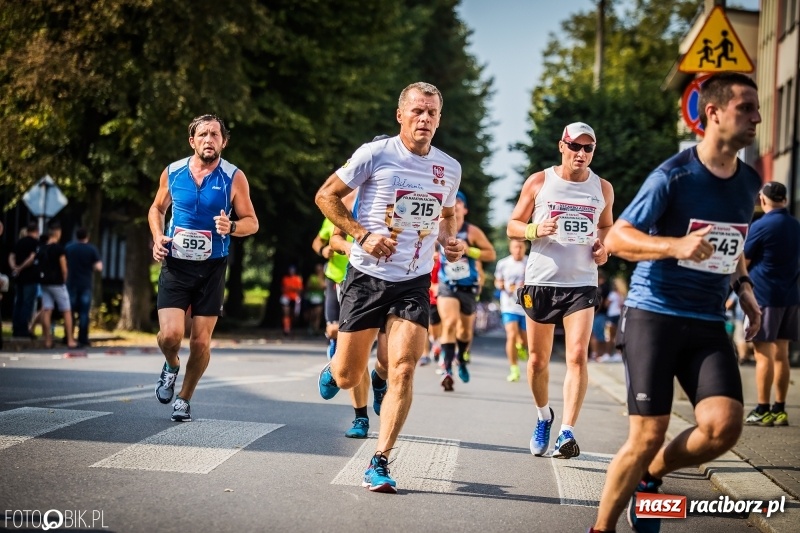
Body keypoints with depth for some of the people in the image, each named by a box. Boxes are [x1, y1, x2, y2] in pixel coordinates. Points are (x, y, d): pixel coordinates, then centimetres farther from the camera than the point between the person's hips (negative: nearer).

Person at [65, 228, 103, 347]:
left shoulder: (68, 248, 2)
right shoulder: (92, 249, -4)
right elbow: (98, 267, -9)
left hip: (71, 284, 2)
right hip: (86, 285, -2)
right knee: (84, 313, 1)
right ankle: (82, 339, -2)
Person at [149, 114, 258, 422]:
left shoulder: (234, 178, -4)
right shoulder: (172, 173, 1)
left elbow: (252, 222, 1)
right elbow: (157, 208, 17)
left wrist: (231, 227, -21)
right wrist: (157, 237, -1)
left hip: (211, 269, 0)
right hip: (175, 266, 1)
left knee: (201, 342, 2)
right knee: (170, 334, -14)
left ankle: (184, 399, 24)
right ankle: (171, 366, 22)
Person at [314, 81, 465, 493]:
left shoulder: (449, 169, 6)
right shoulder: (375, 154, -8)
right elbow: (326, 196, -2)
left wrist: (450, 242, 3)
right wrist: (363, 235, -13)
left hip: (414, 282, 2)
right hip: (367, 276, -2)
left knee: (403, 369, -13)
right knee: (347, 376, 3)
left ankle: (379, 463, -4)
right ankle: (332, 370, 43)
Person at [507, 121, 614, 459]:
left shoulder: (602, 188, 7)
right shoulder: (539, 182, 1)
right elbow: (513, 226, 5)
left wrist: (604, 248, 2)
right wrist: (536, 230, -16)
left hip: (582, 283, 0)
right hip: (540, 281, 0)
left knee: (577, 356, -15)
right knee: (538, 360, 8)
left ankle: (566, 433, -17)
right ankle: (543, 417, 33)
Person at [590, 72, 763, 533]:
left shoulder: (750, 183, 9)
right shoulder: (674, 175, -10)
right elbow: (616, 238, -11)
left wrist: (744, 287, 10)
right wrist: (676, 245, -27)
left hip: (709, 323, 5)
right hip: (654, 314, -5)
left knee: (725, 424, -16)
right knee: (647, 437, -8)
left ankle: (650, 475, 12)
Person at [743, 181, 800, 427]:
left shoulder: (760, 226, -12)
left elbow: (743, 262, -6)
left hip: (764, 296, -6)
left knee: (763, 354, -4)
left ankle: (763, 411, -4)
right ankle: (780, 410, 13)